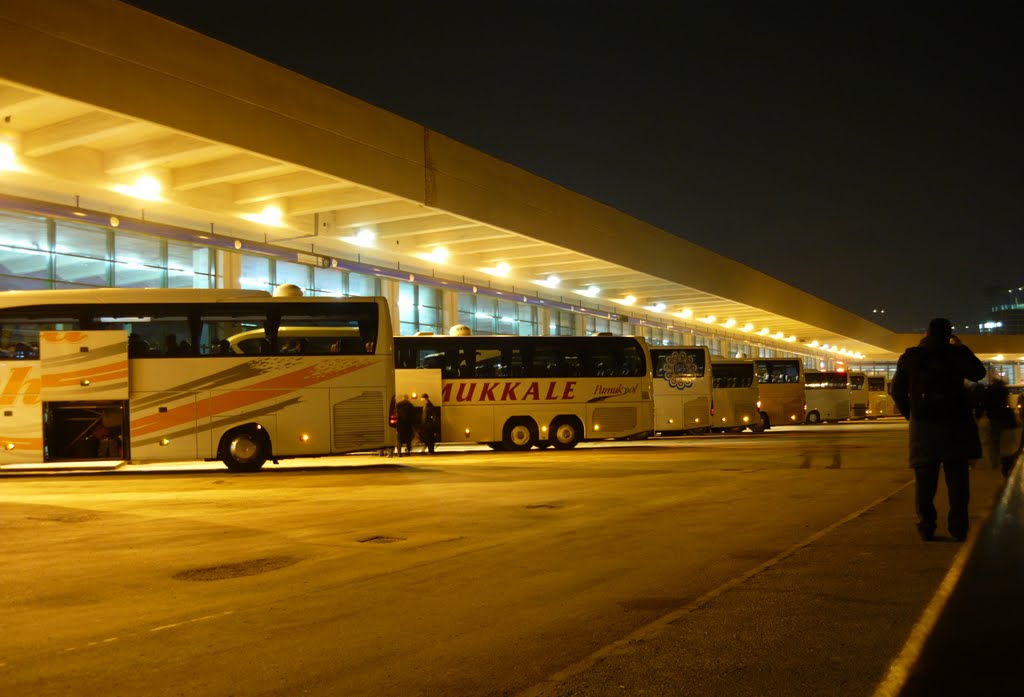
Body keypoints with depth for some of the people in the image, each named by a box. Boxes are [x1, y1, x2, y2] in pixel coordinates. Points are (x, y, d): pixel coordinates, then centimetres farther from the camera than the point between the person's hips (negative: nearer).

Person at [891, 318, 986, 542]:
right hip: (955, 424, -1)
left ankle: (926, 527, 4)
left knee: (925, 480, 6)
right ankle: (958, 528, 3)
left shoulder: (909, 357, 3)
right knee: (957, 479, 6)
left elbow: (897, 391, 7)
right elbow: (978, 374, 13)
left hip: (923, 425, 1)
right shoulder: (957, 353, -3)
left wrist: (909, 414, 18)